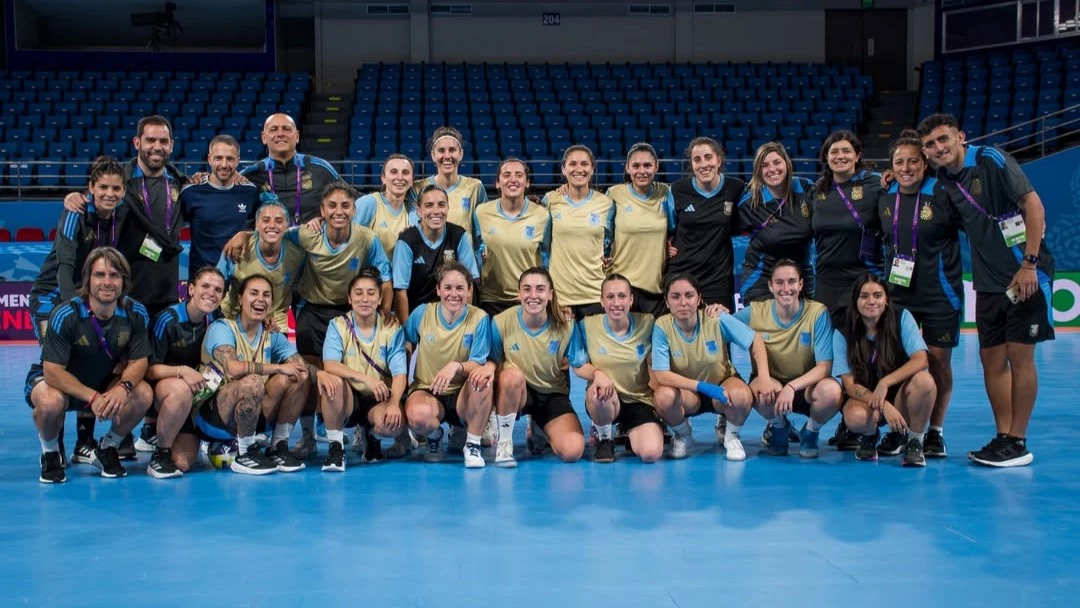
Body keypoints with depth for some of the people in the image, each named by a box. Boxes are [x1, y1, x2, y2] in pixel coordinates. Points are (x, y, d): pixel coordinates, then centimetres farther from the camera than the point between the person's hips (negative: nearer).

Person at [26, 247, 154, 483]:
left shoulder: (135, 313, -17)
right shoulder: (65, 315, -28)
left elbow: (138, 361, -11)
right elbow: (53, 372, -28)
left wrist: (123, 387, -34)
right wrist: (93, 397, -39)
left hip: (104, 382, 4)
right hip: (56, 381, -3)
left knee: (143, 394, -23)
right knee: (50, 402, -37)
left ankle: (106, 450, 5)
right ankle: (50, 453, -2)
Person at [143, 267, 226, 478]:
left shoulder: (217, 320, -7)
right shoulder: (168, 320, -19)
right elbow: (150, 369, -17)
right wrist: (182, 371, -33)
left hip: (196, 399, 3)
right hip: (161, 387, -3)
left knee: (183, 463, -12)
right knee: (181, 389, -40)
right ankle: (161, 453, -19)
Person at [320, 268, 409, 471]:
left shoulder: (392, 328, -2)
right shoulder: (338, 325, -4)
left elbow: (400, 374, -11)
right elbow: (329, 365, -20)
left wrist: (394, 403, -31)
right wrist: (365, 378, -36)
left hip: (379, 400, 1)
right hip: (348, 398, 0)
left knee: (393, 422, -33)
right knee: (332, 382, -34)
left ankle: (369, 434, 7)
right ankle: (336, 446, -16)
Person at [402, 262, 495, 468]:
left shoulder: (479, 318, -9)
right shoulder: (421, 313, -4)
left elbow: (478, 364, -12)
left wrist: (456, 366, -33)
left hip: (464, 395, 0)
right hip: (426, 390, 0)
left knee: (483, 377, -35)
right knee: (418, 415, -37)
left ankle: (472, 444, -14)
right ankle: (434, 436, 4)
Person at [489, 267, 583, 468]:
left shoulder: (565, 327, -12)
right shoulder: (501, 322, -14)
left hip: (553, 395, 2)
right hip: (515, 393, -1)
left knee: (573, 451, -22)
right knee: (513, 374, -38)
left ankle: (541, 429, 16)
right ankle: (503, 441, -16)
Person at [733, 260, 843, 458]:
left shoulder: (818, 313, -14)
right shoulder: (755, 312, -9)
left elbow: (825, 367, -18)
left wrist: (792, 387, -34)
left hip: (806, 386, 0)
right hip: (770, 383, 0)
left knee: (832, 390, -34)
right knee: (763, 389, -36)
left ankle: (810, 434, 2)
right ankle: (779, 428, 3)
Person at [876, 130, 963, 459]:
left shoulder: (942, 193, -12)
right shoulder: (884, 197, 3)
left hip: (940, 294, -4)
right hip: (898, 293, 4)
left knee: (938, 361, 4)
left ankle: (935, 432, 17)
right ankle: (898, 430, 17)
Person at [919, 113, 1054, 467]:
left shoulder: (991, 160, -11)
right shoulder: (941, 180, 7)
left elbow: (1033, 203, -15)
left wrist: (1029, 264, -21)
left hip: (1024, 276, -6)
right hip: (988, 282, 6)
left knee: (1019, 356, -4)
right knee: (992, 358, 6)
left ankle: (1018, 443, 3)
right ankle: (1003, 437, 15)